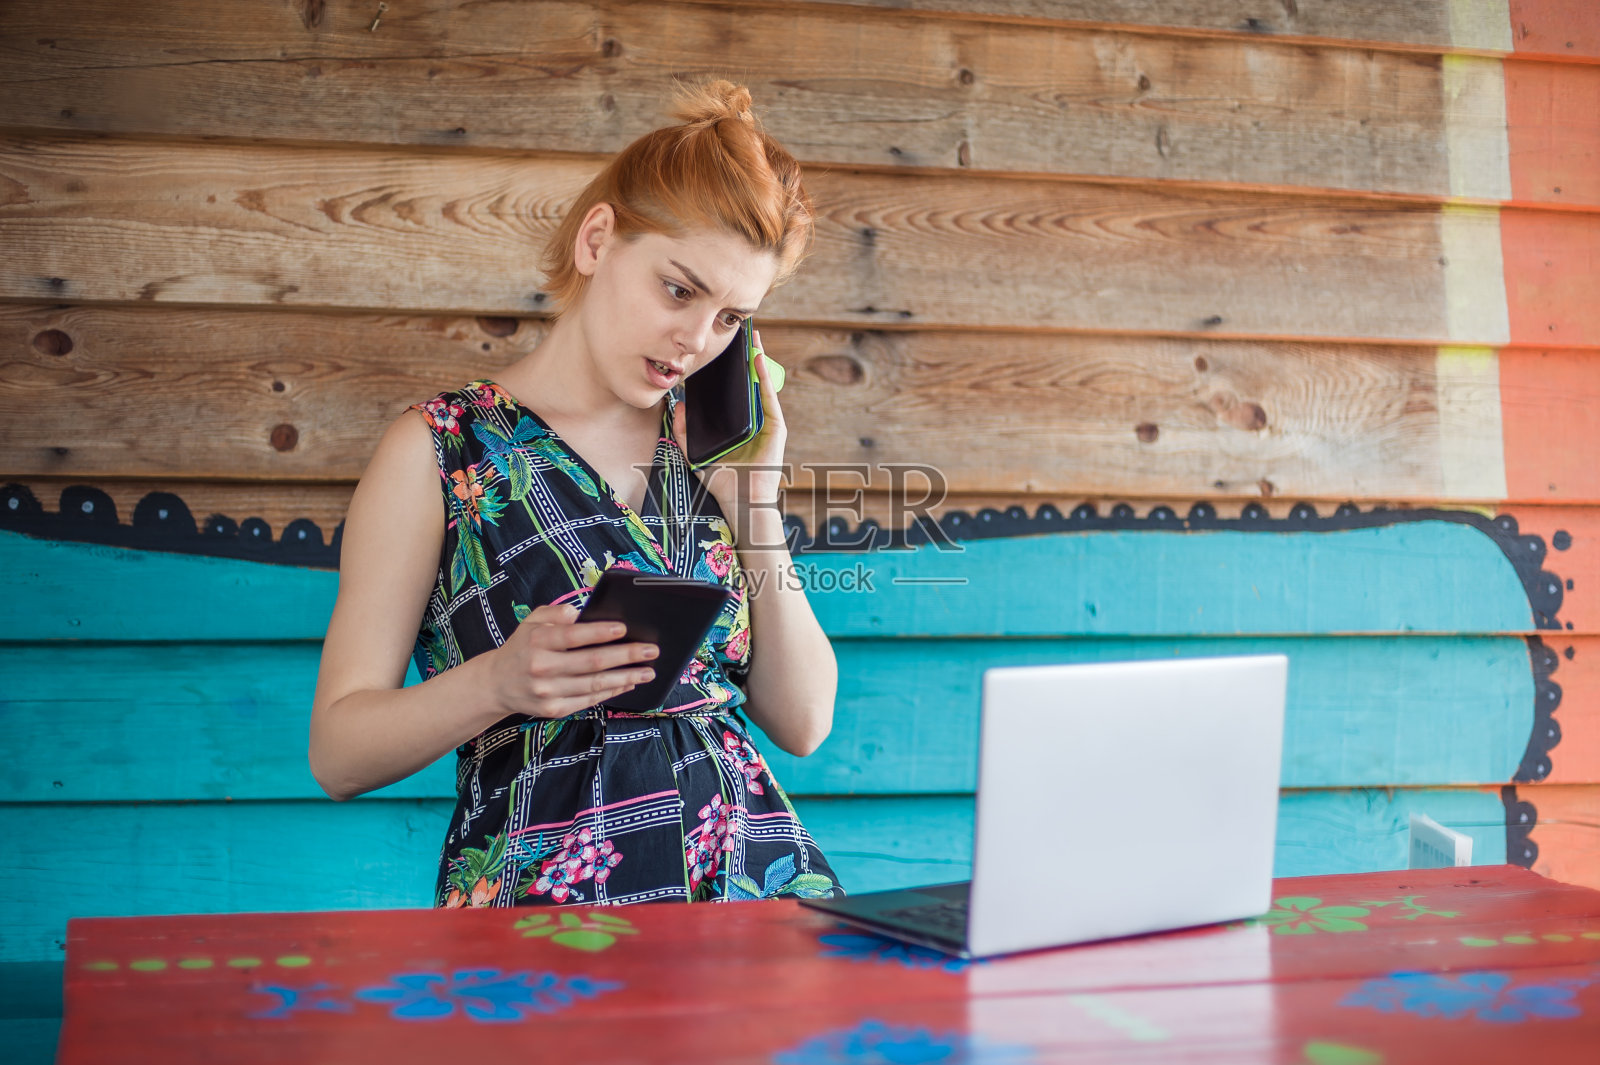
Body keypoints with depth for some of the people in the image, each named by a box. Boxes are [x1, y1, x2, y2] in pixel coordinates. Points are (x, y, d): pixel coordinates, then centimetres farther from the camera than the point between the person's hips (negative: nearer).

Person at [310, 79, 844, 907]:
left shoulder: (708, 447, 15)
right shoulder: (439, 449, 3)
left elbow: (802, 724, 12)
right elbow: (339, 753, 1)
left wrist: (757, 498, 5)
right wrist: (498, 683, -17)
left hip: (754, 877, 4)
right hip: (545, 895, -3)